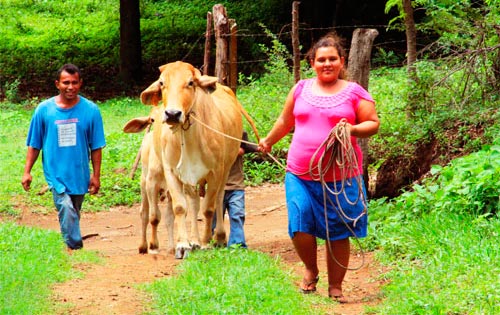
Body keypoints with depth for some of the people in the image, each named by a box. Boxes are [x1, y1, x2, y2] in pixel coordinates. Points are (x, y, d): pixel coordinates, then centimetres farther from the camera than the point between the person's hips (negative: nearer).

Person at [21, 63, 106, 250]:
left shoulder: (90, 110, -1)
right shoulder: (44, 109, -2)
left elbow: (96, 147, 3)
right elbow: (34, 144, 5)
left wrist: (96, 175, 2)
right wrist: (27, 172, 2)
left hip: (79, 174, 2)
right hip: (56, 173, -2)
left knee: (73, 214, 12)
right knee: (66, 208, -21)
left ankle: (72, 246, 28)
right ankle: (75, 248, -18)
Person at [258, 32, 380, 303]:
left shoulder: (354, 92, 2)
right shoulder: (301, 89, 9)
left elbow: (373, 123, 1)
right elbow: (285, 121, 24)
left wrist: (353, 129, -18)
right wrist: (268, 141, 34)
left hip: (340, 179, -1)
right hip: (300, 176, 2)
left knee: (338, 234, 4)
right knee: (300, 227, -11)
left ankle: (335, 286, 20)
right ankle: (310, 270, 18)